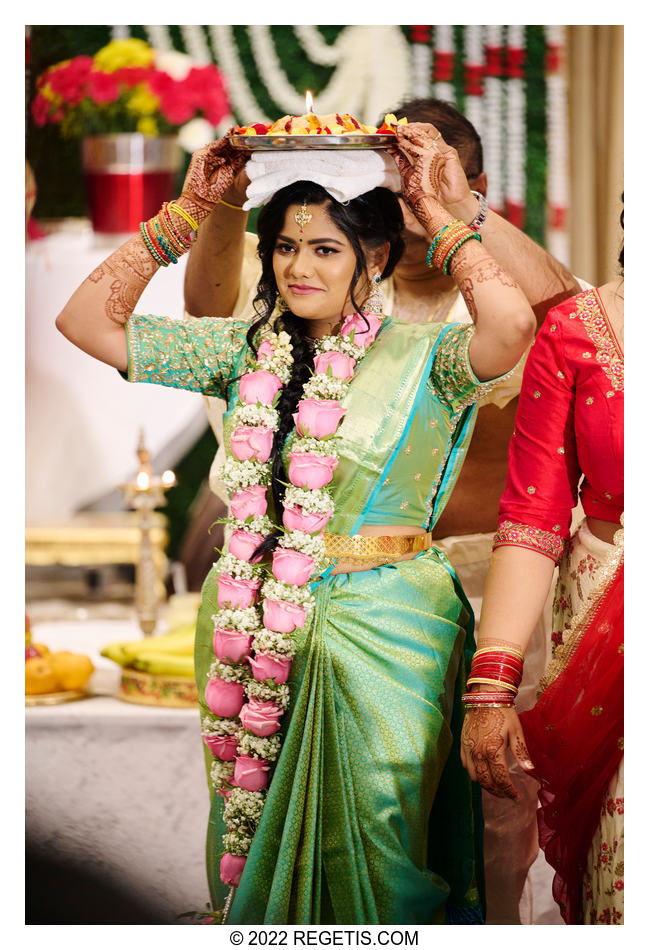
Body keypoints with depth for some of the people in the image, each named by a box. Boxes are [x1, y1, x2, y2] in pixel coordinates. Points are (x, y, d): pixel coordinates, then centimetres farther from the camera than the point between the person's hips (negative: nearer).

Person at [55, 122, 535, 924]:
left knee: (373, 848, 2)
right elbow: (86, 322, 3)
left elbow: (512, 324, -30)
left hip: (382, 631, -4)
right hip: (249, 622, 4)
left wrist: (434, 212, -19)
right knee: (254, 819, 14)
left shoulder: (421, 358, -8)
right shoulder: (244, 348, 5)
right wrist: (188, 212, -1)